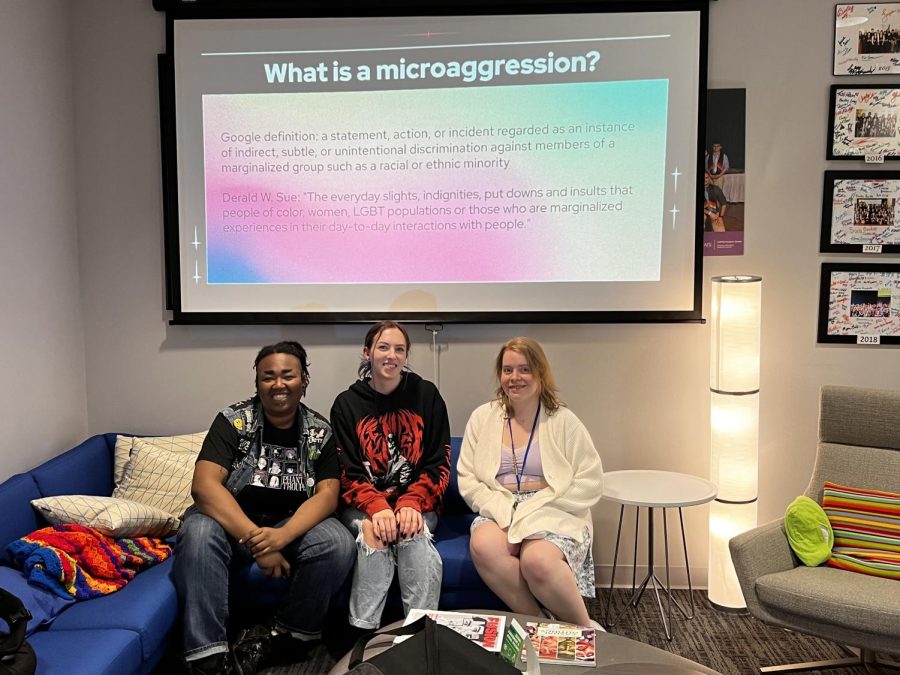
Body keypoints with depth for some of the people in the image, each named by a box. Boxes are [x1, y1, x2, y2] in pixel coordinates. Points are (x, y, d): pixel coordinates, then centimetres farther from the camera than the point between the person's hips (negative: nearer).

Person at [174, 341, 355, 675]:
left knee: (338, 544, -28)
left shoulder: (320, 432, -2)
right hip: (233, 522, -1)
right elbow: (204, 485, -21)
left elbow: (328, 494, -12)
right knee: (197, 534, -34)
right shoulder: (233, 421, -9)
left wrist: (282, 536, -32)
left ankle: (285, 635, -6)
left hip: (294, 524, 2)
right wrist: (255, 539, -32)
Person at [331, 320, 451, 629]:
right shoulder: (347, 403, 4)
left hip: (417, 503, 0)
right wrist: (377, 508, -21)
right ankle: (363, 632, -23)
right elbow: (347, 473, -2)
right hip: (363, 505, 0)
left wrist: (411, 504, -18)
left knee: (415, 532, -32)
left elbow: (438, 464, 1)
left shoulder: (426, 395, 4)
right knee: (373, 533, -32)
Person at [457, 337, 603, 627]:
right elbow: (467, 479, 6)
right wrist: (502, 509, -11)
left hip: (555, 515, -2)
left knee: (538, 561, -35)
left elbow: (590, 483, -2)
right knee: (483, 546, -33)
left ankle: (584, 631, -9)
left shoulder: (563, 420, 4)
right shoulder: (483, 417, 11)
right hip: (499, 512, 2)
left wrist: (538, 506, -12)